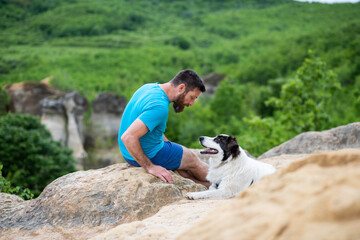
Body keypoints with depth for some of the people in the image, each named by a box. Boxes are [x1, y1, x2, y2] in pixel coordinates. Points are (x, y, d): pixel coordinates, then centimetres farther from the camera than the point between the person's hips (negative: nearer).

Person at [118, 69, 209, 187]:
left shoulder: (149, 87, 1)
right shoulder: (159, 107, -30)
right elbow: (128, 137, -35)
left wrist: (168, 143, 16)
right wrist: (150, 167, -27)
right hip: (149, 154, -9)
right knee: (192, 159, 12)